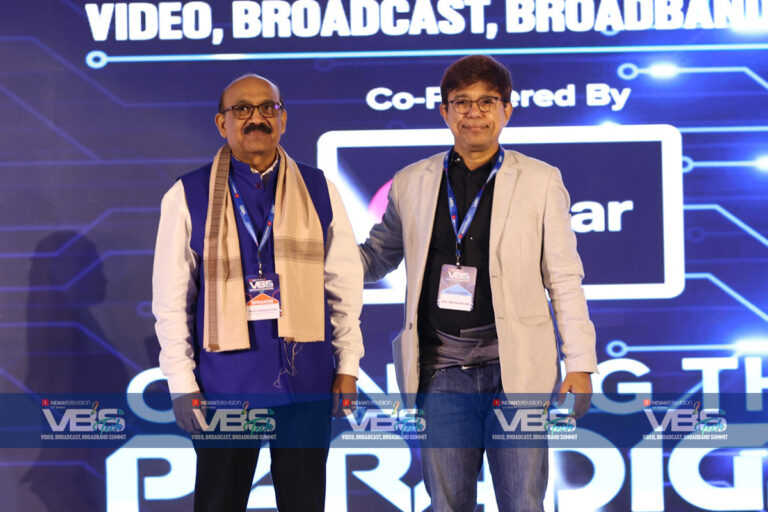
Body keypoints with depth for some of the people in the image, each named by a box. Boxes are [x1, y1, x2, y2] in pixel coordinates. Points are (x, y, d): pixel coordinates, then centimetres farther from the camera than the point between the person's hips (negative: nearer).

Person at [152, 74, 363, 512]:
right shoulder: (188, 197, 1)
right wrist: (182, 384, -3)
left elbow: (345, 285, 7)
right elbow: (171, 300, 1)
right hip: (225, 381, -1)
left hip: (305, 378, 2)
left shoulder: (319, 190, 5)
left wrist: (348, 367, 3)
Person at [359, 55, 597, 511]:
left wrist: (581, 365, -2)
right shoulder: (411, 183, 11)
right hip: (441, 371, 2)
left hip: (515, 368, -2)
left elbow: (565, 280, 4)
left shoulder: (540, 181, 5)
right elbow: (375, 258, 20)